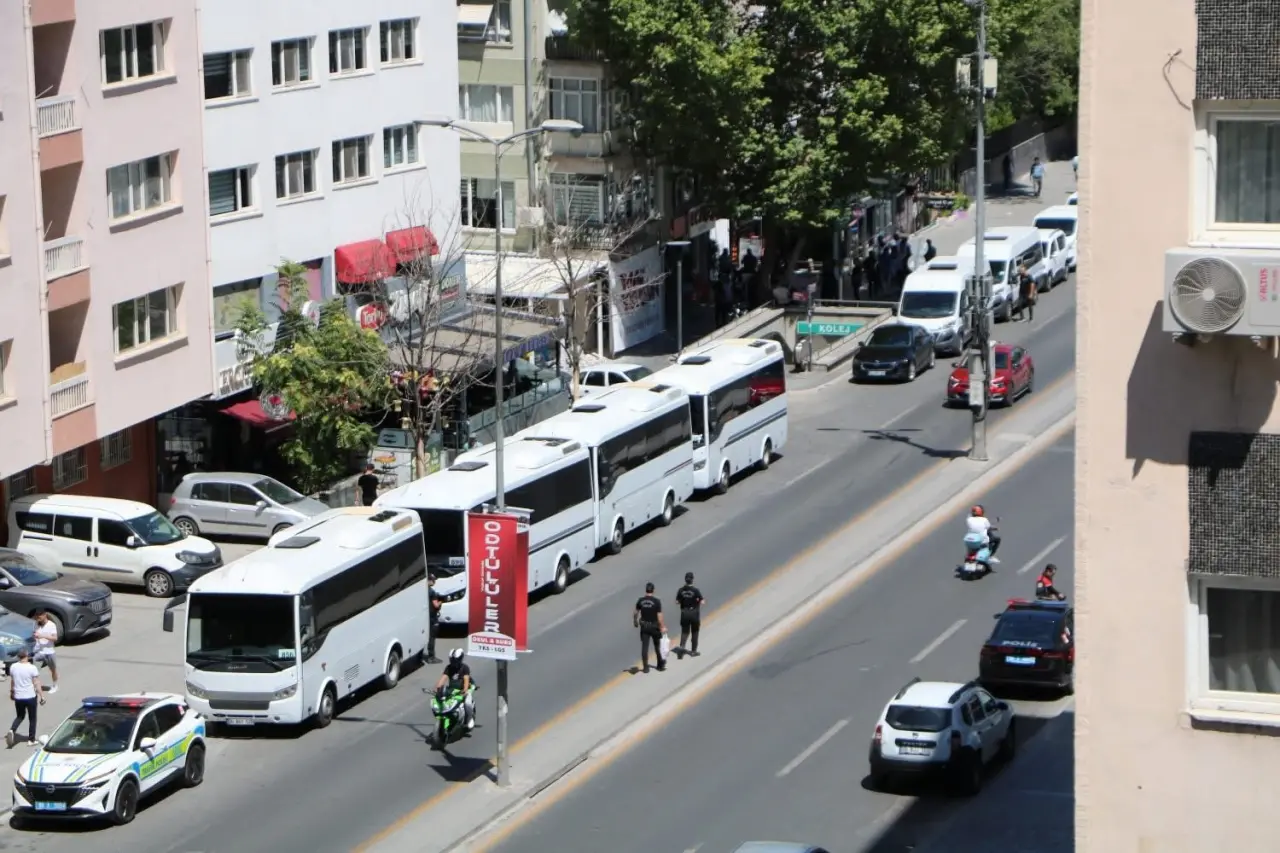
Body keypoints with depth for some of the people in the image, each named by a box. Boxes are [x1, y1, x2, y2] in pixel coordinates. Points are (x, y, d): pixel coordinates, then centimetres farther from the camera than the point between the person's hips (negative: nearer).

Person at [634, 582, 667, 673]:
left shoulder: (640, 600, -5)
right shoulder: (656, 601, -15)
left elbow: (636, 613, 6)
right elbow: (659, 616, -17)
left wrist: (635, 622, 23)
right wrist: (663, 627, -10)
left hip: (644, 627, 2)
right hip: (654, 626, -2)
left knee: (644, 646, 4)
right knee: (657, 646, 14)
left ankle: (645, 667, 3)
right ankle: (660, 665, 26)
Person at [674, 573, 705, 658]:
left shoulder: (681, 590, -6)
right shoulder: (696, 590, -16)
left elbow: (677, 602, 0)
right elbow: (702, 602, -16)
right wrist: (703, 601, 5)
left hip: (684, 613, 2)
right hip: (694, 613, -2)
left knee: (685, 631, 13)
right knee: (694, 632, 12)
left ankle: (682, 645, -10)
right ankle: (693, 650, 17)